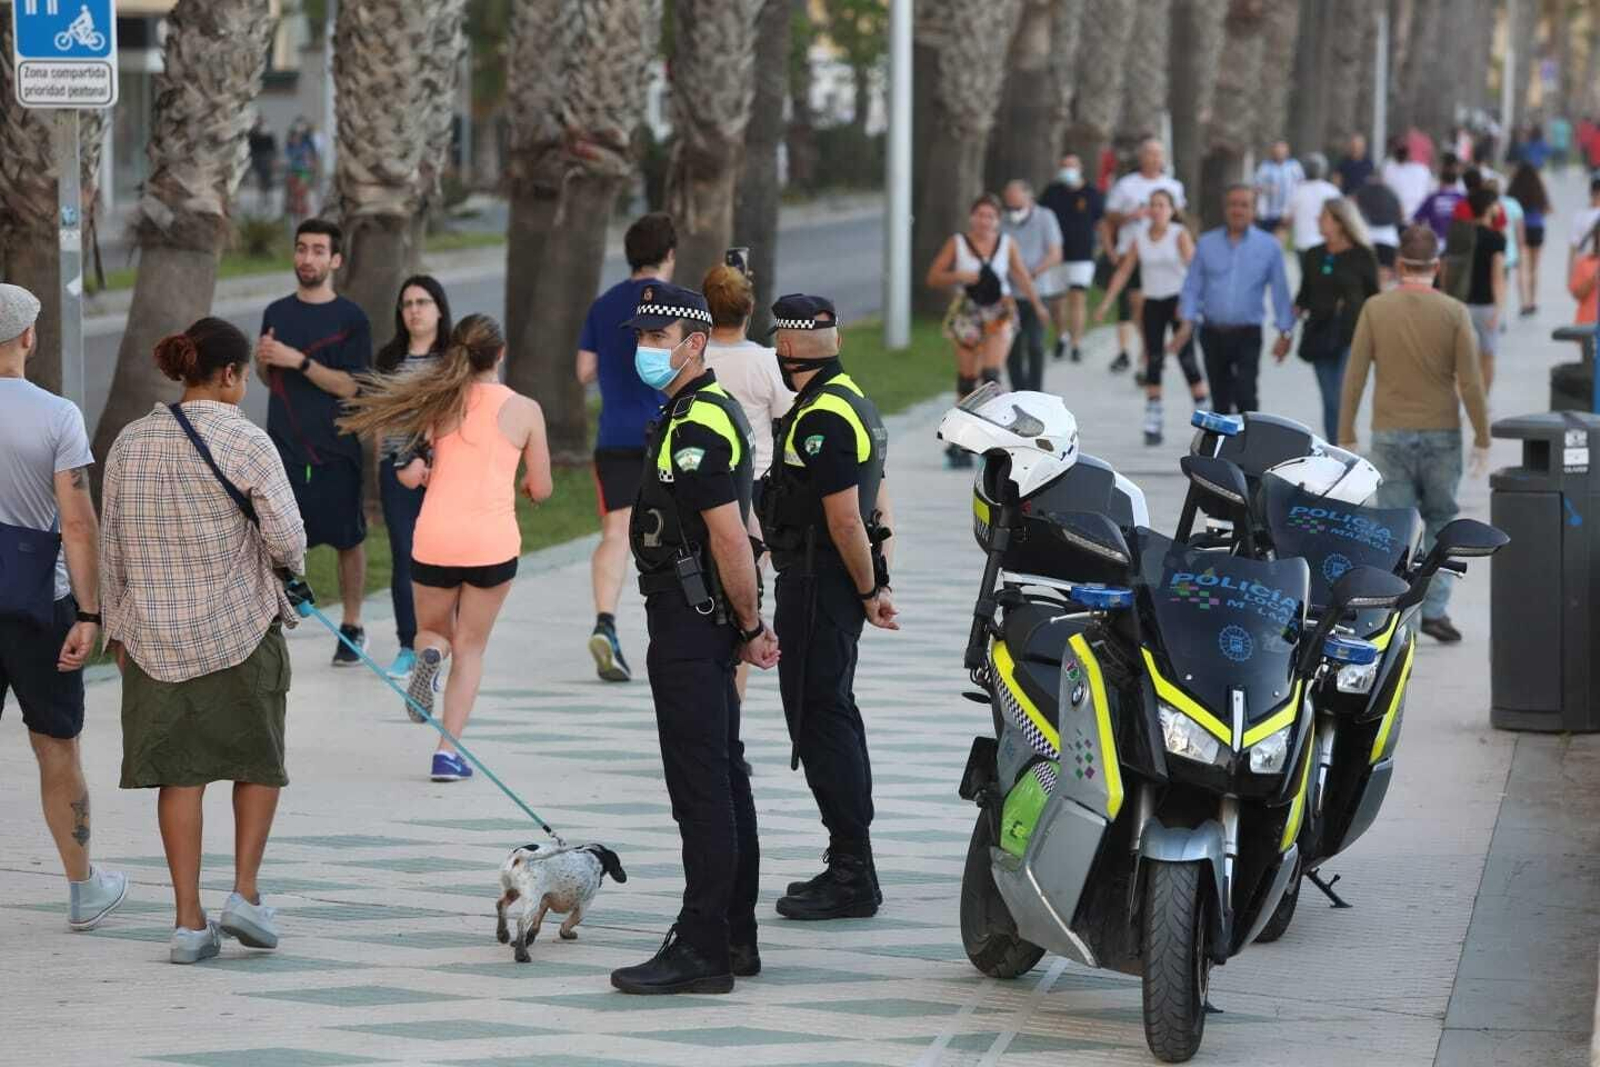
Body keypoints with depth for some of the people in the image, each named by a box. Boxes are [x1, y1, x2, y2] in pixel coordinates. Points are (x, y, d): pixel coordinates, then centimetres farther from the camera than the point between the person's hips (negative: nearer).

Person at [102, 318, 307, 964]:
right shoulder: (245, 443, -12)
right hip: (241, 626, -4)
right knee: (259, 759, 15)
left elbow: (112, 547, 9)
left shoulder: (130, 443, 3)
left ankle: (189, 920, 5)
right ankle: (245, 892, 7)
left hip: (155, 636, 4)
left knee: (179, 772, 7)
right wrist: (288, 567, 9)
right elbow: (288, 541, -14)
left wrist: (117, 625, 18)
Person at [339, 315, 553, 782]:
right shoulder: (524, 410, 0)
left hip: (435, 540, 1)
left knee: (433, 631, 23)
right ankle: (449, 749, 0)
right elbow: (541, 490, 5)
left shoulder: (438, 402, 3)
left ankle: (429, 656, -14)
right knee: (470, 648, 14)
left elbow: (411, 476, -3)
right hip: (493, 542, -1)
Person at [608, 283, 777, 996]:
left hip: (690, 625, -11)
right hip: (703, 621, 11)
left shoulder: (697, 425, -17)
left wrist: (748, 626, -14)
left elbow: (730, 537, -22)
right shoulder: (707, 411, 17)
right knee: (722, 780, 14)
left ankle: (702, 951, -11)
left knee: (701, 789, -10)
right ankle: (734, 938, 21)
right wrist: (746, 627, 20)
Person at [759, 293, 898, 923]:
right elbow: (878, 501, 18)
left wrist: (867, 591, -10)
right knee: (833, 716, 16)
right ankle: (849, 865, 23)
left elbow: (845, 518, -21)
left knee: (819, 721, -8)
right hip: (837, 584, 10)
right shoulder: (853, 400, 15)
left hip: (816, 585, -10)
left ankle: (852, 879, -7)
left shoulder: (820, 418, -19)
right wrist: (879, 581, 14)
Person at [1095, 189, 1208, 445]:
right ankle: (1152, 425, 1)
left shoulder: (1180, 235, -5)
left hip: (1178, 301, -4)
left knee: (1187, 358, -6)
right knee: (1153, 362, 0)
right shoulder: (1140, 238, 7)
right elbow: (1123, 272, 10)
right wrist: (1105, 304, 5)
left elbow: (1192, 268, -14)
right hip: (1152, 302, 4)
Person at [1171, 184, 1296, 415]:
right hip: (1213, 333, 3)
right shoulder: (1206, 244, 6)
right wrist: (1187, 324, -5)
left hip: (1247, 335, -3)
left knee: (1245, 395, -17)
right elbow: (1193, 287, 6)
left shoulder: (1268, 246, 1)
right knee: (1220, 398, 11)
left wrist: (1284, 332, -4)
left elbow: (1280, 291, 2)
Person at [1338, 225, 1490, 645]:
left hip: (1391, 435, 0)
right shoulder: (1454, 313, -6)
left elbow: (1354, 377, -4)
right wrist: (1482, 438, 1)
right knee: (1440, 524, 14)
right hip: (1441, 434, 0)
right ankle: (1434, 608, 7)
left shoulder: (1375, 309, -3)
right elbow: (1470, 382, -8)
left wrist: (1346, 438, 3)